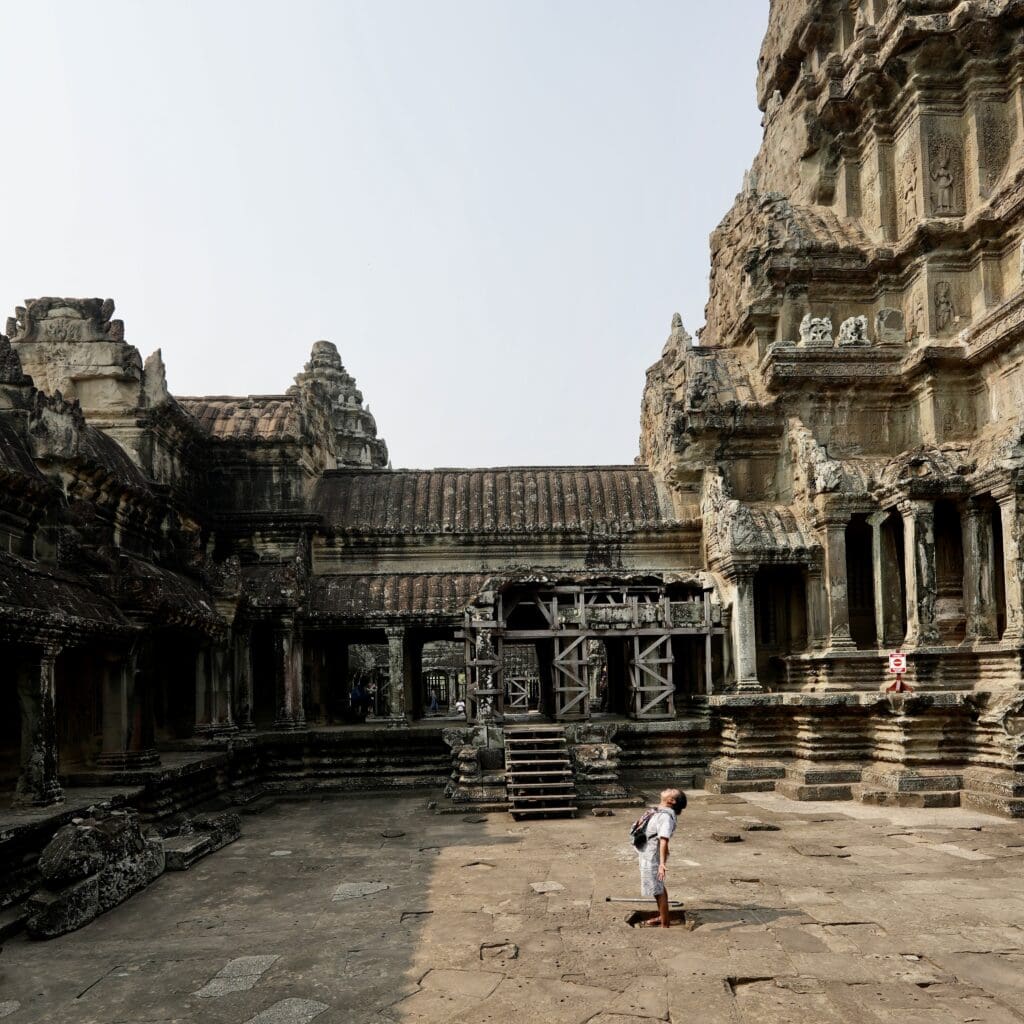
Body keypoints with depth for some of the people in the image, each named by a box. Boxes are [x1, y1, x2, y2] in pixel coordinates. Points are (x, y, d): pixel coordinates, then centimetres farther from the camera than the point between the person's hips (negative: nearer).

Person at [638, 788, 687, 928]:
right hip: (648, 855, 10)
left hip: (652, 857, -10)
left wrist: (662, 863, -48)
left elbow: (664, 840, -38)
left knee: (658, 890, 1)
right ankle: (662, 916, 37)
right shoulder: (661, 811, 4)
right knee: (659, 888, 22)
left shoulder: (666, 816, -26)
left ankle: (664, 925, 10)